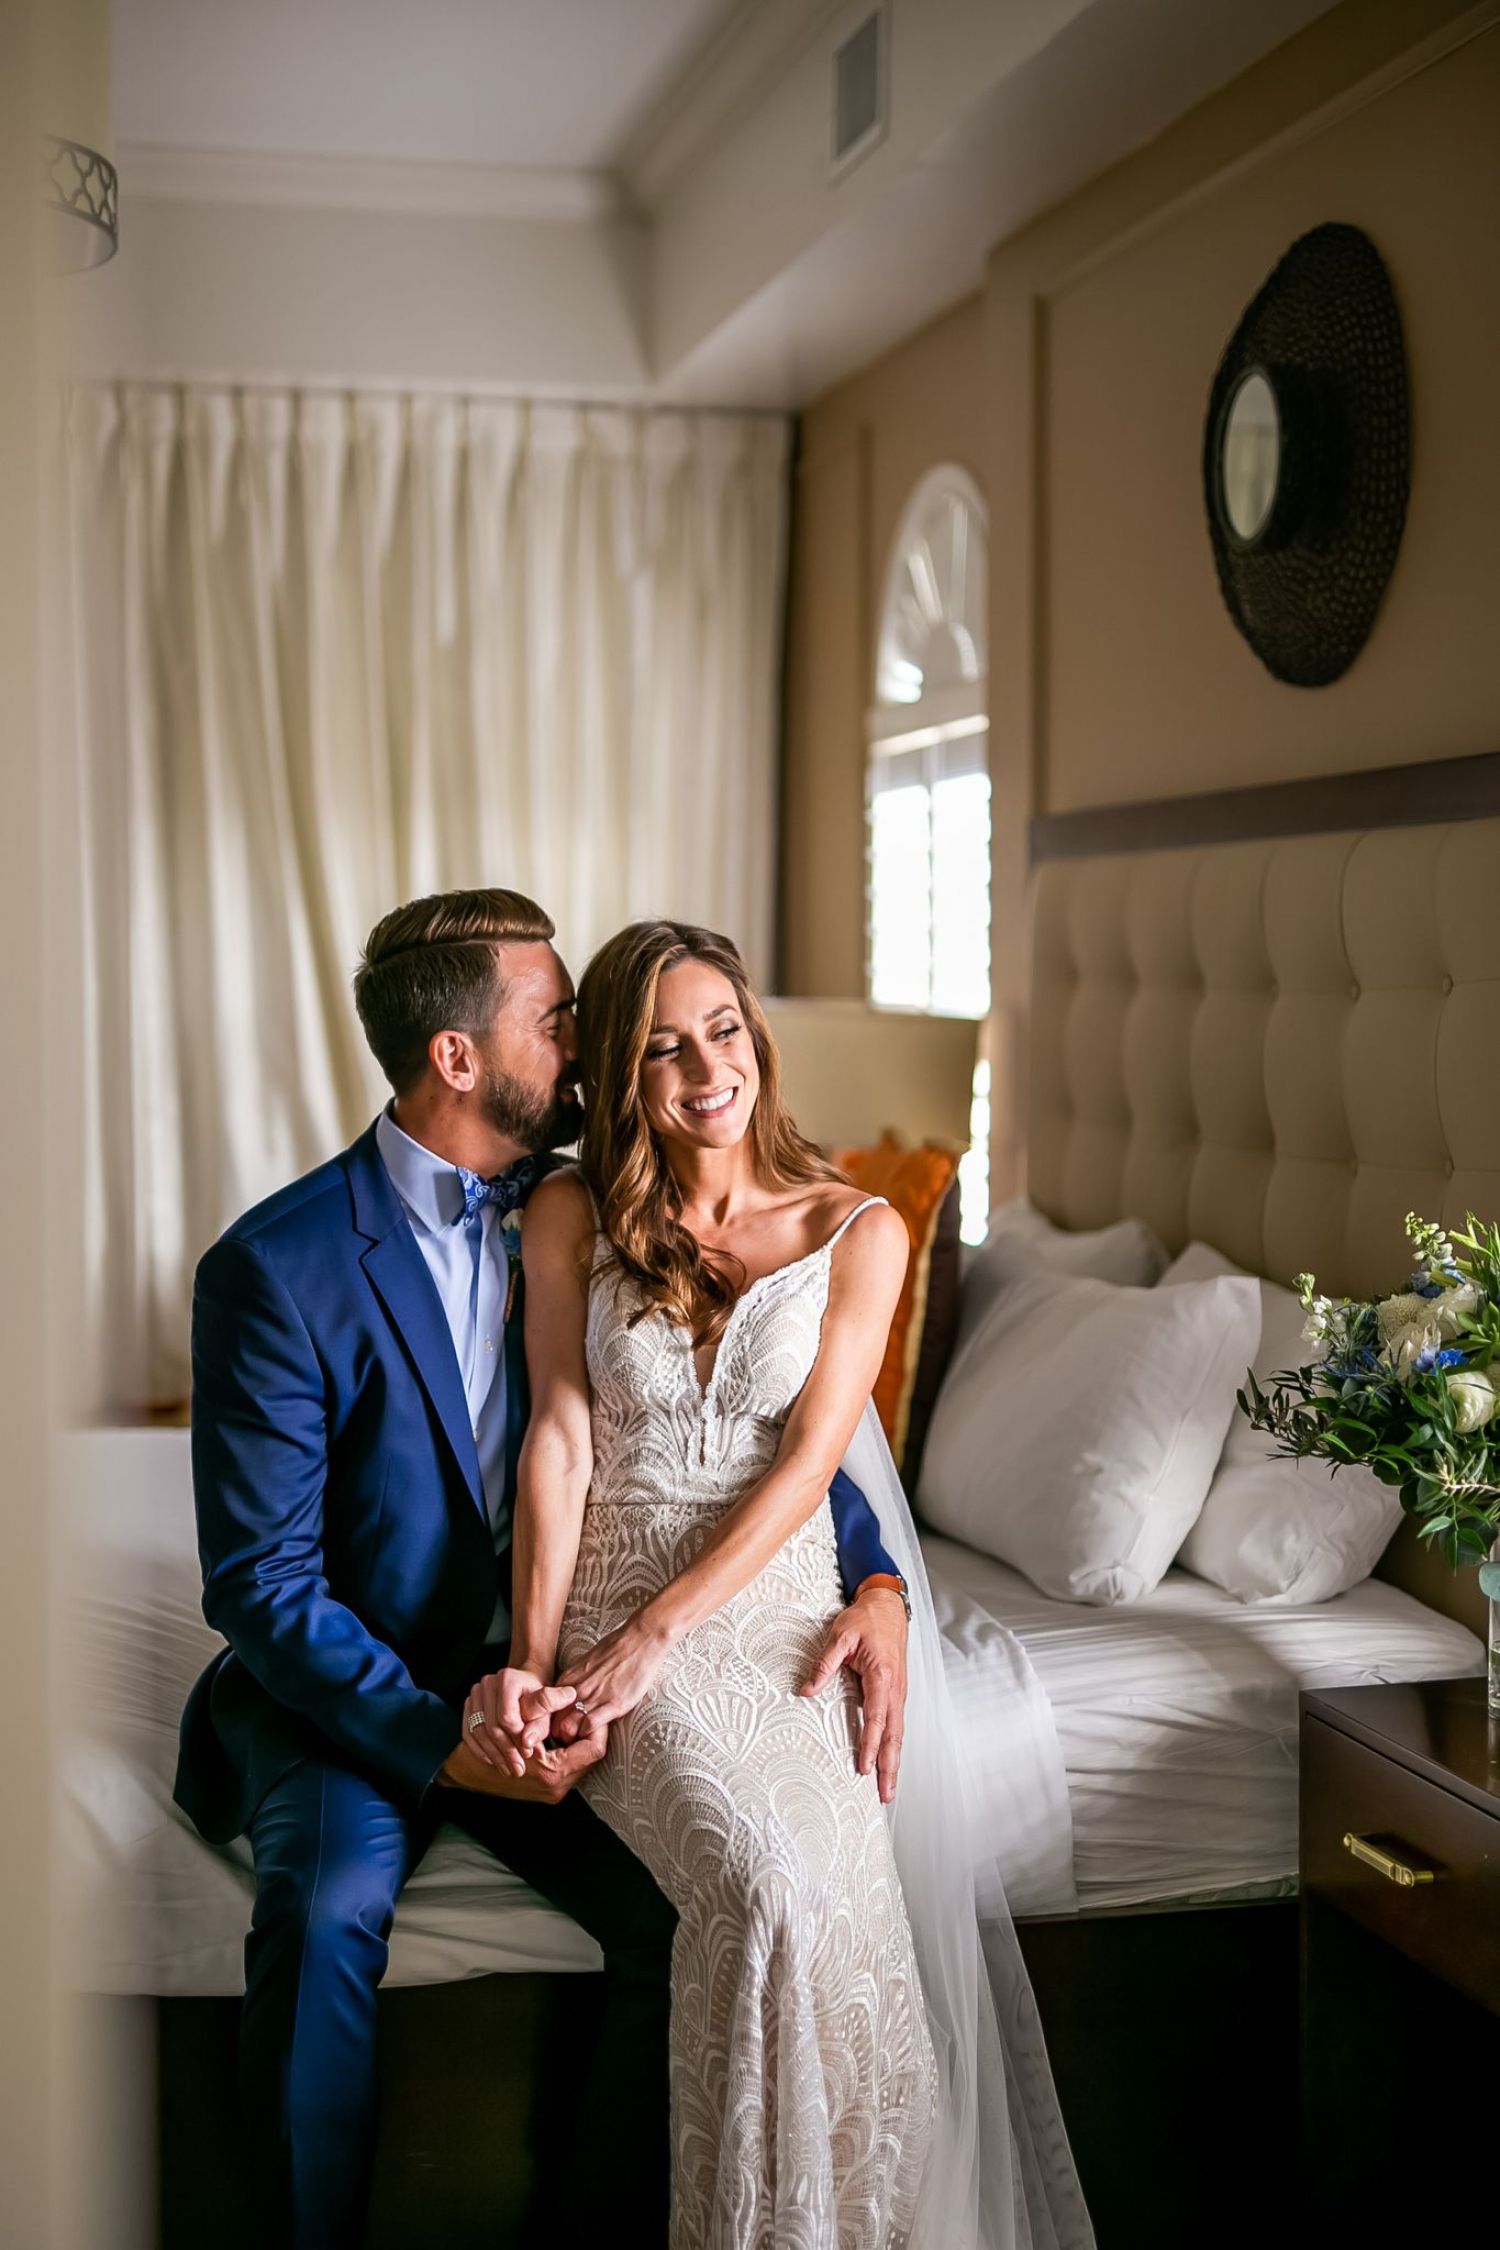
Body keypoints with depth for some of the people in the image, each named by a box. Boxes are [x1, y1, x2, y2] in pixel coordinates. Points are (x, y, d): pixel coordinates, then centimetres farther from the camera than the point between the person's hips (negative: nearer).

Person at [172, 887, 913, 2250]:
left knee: (688, 1904, -22)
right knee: (331, 1902, -33)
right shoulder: (279, 1268, -14)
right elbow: (259, 1582, -14)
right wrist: (444, 1742, -25)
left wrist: (875, 1582, -11)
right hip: (345, 1696, -4)